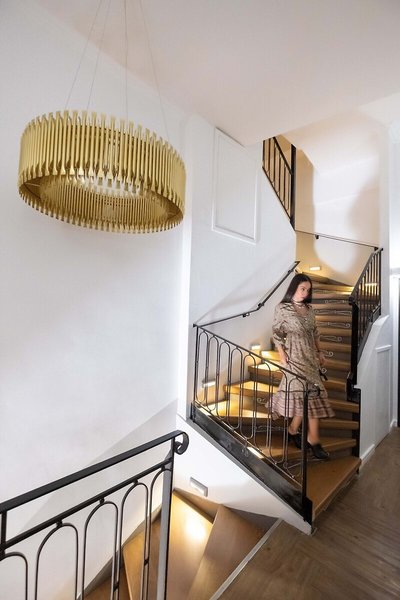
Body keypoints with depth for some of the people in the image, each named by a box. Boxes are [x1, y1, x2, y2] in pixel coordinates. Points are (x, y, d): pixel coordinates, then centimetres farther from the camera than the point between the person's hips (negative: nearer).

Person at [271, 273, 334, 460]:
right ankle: (313, 440, 11)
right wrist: (283, 357, -14)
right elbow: (277, 334, -9)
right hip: (295, 357, -6)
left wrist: (320, 352, 13)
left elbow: (315, 332, 17)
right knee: (310, 393, -4)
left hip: (311, 357, 6)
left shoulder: (309, 308, 10)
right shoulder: (282, 308, -9)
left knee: (306, 395, 9)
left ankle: (293, 430, 27)